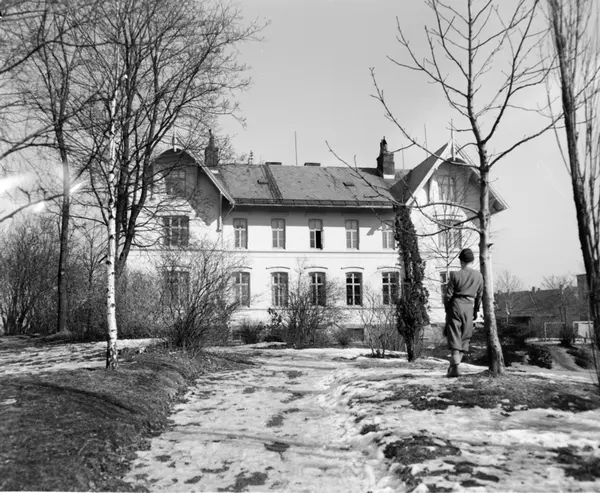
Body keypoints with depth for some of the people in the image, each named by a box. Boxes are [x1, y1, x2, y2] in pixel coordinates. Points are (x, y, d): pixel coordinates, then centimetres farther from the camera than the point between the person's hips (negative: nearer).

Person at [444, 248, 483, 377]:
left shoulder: (455, 275, -8)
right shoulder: (479, 276, 3)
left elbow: (448, 294, -6)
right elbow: (479, 296, 10)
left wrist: (447, 310, 7)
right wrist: (475, 311, 22)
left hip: (456, 305, -3)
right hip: (469, 307, 3)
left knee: (454, 337, -1)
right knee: (465, 338, 14)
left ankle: (455, 367, -9)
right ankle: (453, 365, 17)